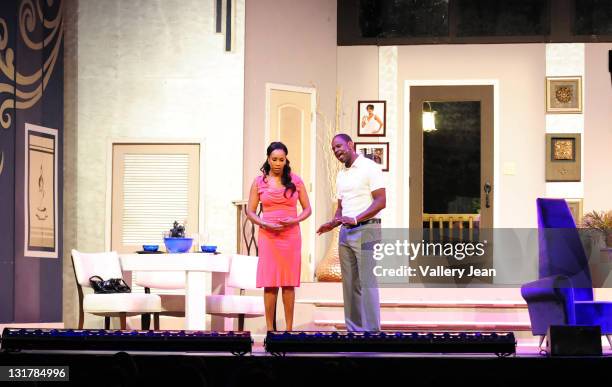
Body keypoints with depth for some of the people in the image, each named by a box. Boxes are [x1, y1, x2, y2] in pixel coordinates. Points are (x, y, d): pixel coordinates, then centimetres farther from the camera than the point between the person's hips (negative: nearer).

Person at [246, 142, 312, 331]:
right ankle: (270, 328, 0)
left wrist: (295, 220, -11)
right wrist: (265, 224, -11)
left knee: (289, 283, 2)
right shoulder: (259, 182, 5)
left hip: (291, 235, 0)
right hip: (268, 236, 0)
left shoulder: (295, 180, 6)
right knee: (270, 283, -3)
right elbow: (250, 211, 6)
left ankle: (289, 328, 6)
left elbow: (307, 209, 8)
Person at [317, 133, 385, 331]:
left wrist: (355, 219, -22)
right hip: (345, 233, 8)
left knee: (367, 283, -10)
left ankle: (371, 331, -10)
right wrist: (332, 224, 2)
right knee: (350, 284, 6)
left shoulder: (370, 167, -6)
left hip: (366, 230, -8)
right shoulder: (341, 176, 18)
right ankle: (354, 331, 9)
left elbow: (381, 201, -13)